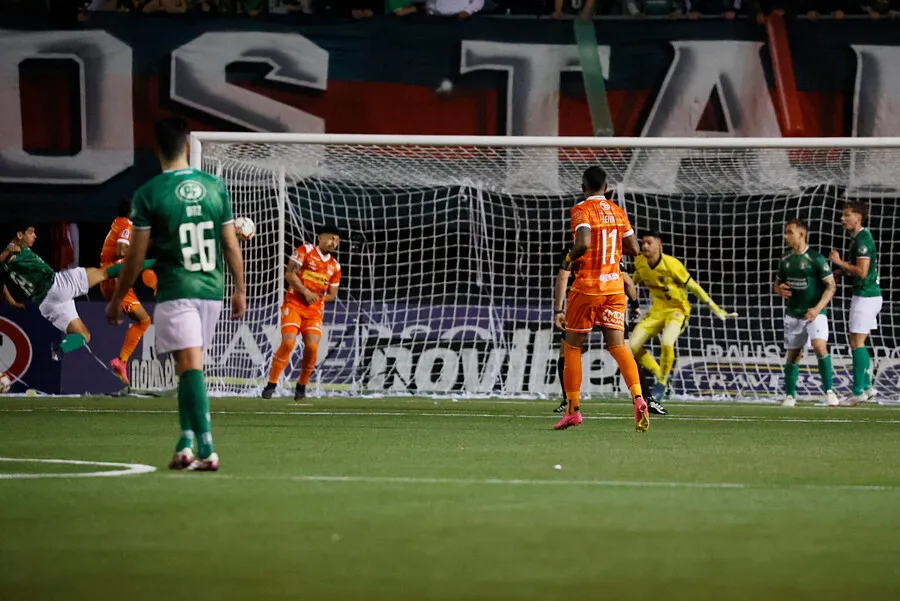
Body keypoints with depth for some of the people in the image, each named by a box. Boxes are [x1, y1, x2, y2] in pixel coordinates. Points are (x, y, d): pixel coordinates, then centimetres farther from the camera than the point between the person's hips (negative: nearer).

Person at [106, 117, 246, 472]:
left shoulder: (148, 194, -6)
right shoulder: (215, 187, 5)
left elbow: (136, 256, -4)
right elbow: (231, 246, 8)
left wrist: (117, 299, 7)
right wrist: (240, 290, 19)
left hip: (175, 292, -4)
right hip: (212, 291, 4)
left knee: (190, 366, -10)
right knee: (190, 369, 15)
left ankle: (207, 450, -20)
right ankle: (186, 445, 11)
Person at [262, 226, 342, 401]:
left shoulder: (335, 266, 12)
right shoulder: (305, 251, -1)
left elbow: (332, 294, 18)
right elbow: (289, 274, -9)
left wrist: (319, 297, -1)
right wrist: (305, 292, -17)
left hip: (314, 310, 4)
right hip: (293, 305, -4)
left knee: (312, 347, -13)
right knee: (288, 343, -20)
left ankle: (301, 386, 8)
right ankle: (271, 384, -10)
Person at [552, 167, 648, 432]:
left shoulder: (581, 210, -9)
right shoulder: (618, 211, 8)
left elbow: (584, 243, -25)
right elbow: (633, 248, 9)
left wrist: (569, 260, -7)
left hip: (587, 286, -5)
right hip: (614, 285, 5)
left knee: (572, 346, 9)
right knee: (617, 345, 0)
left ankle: (573, 409, 11)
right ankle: (637, 397, -23)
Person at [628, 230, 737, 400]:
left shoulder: (671, 264, -22)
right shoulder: (640, 263, -6)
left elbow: (693, 287, -15)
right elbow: (635, 279, 17)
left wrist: (716, 310, -14)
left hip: (677, 310, -6)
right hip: (657, 310, 6)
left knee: (666, 343, -32)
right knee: (632, 346, -7)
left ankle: (662, 382, -8)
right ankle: (659, 375, 14)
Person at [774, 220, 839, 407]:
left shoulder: (816, 259, -11)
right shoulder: (785, 260, 7)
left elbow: (831, 286, -11)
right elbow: (777, 283, 20)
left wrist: (817, 308, -23)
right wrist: (780, 290, -6)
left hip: (814, 314, -5)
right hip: (793, 314, 5)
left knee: (819, 346, -24)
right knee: (793, 355, 7)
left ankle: (829, 391, -16)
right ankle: (790, 395, 19)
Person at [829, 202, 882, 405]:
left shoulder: (862, 240, -17)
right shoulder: (859, 238, 15)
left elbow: (862, 272, -23)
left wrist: (840, 262, -14)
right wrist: (842, 270, 11)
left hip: (865, 296, -10)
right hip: (871, 295, 10)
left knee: (857, 343, -8)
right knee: (859, 343, 14)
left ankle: (859, 392, -7)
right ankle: (867, 387, 16)